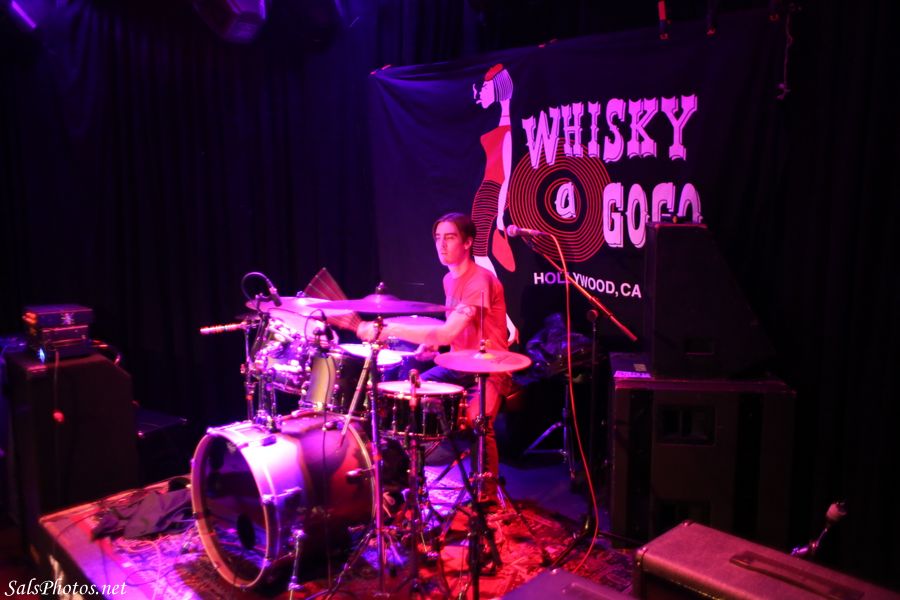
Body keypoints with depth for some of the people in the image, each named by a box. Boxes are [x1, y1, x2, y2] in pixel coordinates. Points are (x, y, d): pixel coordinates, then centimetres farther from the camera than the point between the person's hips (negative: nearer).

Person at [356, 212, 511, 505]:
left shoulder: (481, 280, -21)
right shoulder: (450, 279, 8)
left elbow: (448, 332, -32)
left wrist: (389, 330, -37)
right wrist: (432, 343, 3)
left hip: (487, 371, -8)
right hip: (456, 365, 9)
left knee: (477, 421, -32)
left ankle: (488, 498, -8)